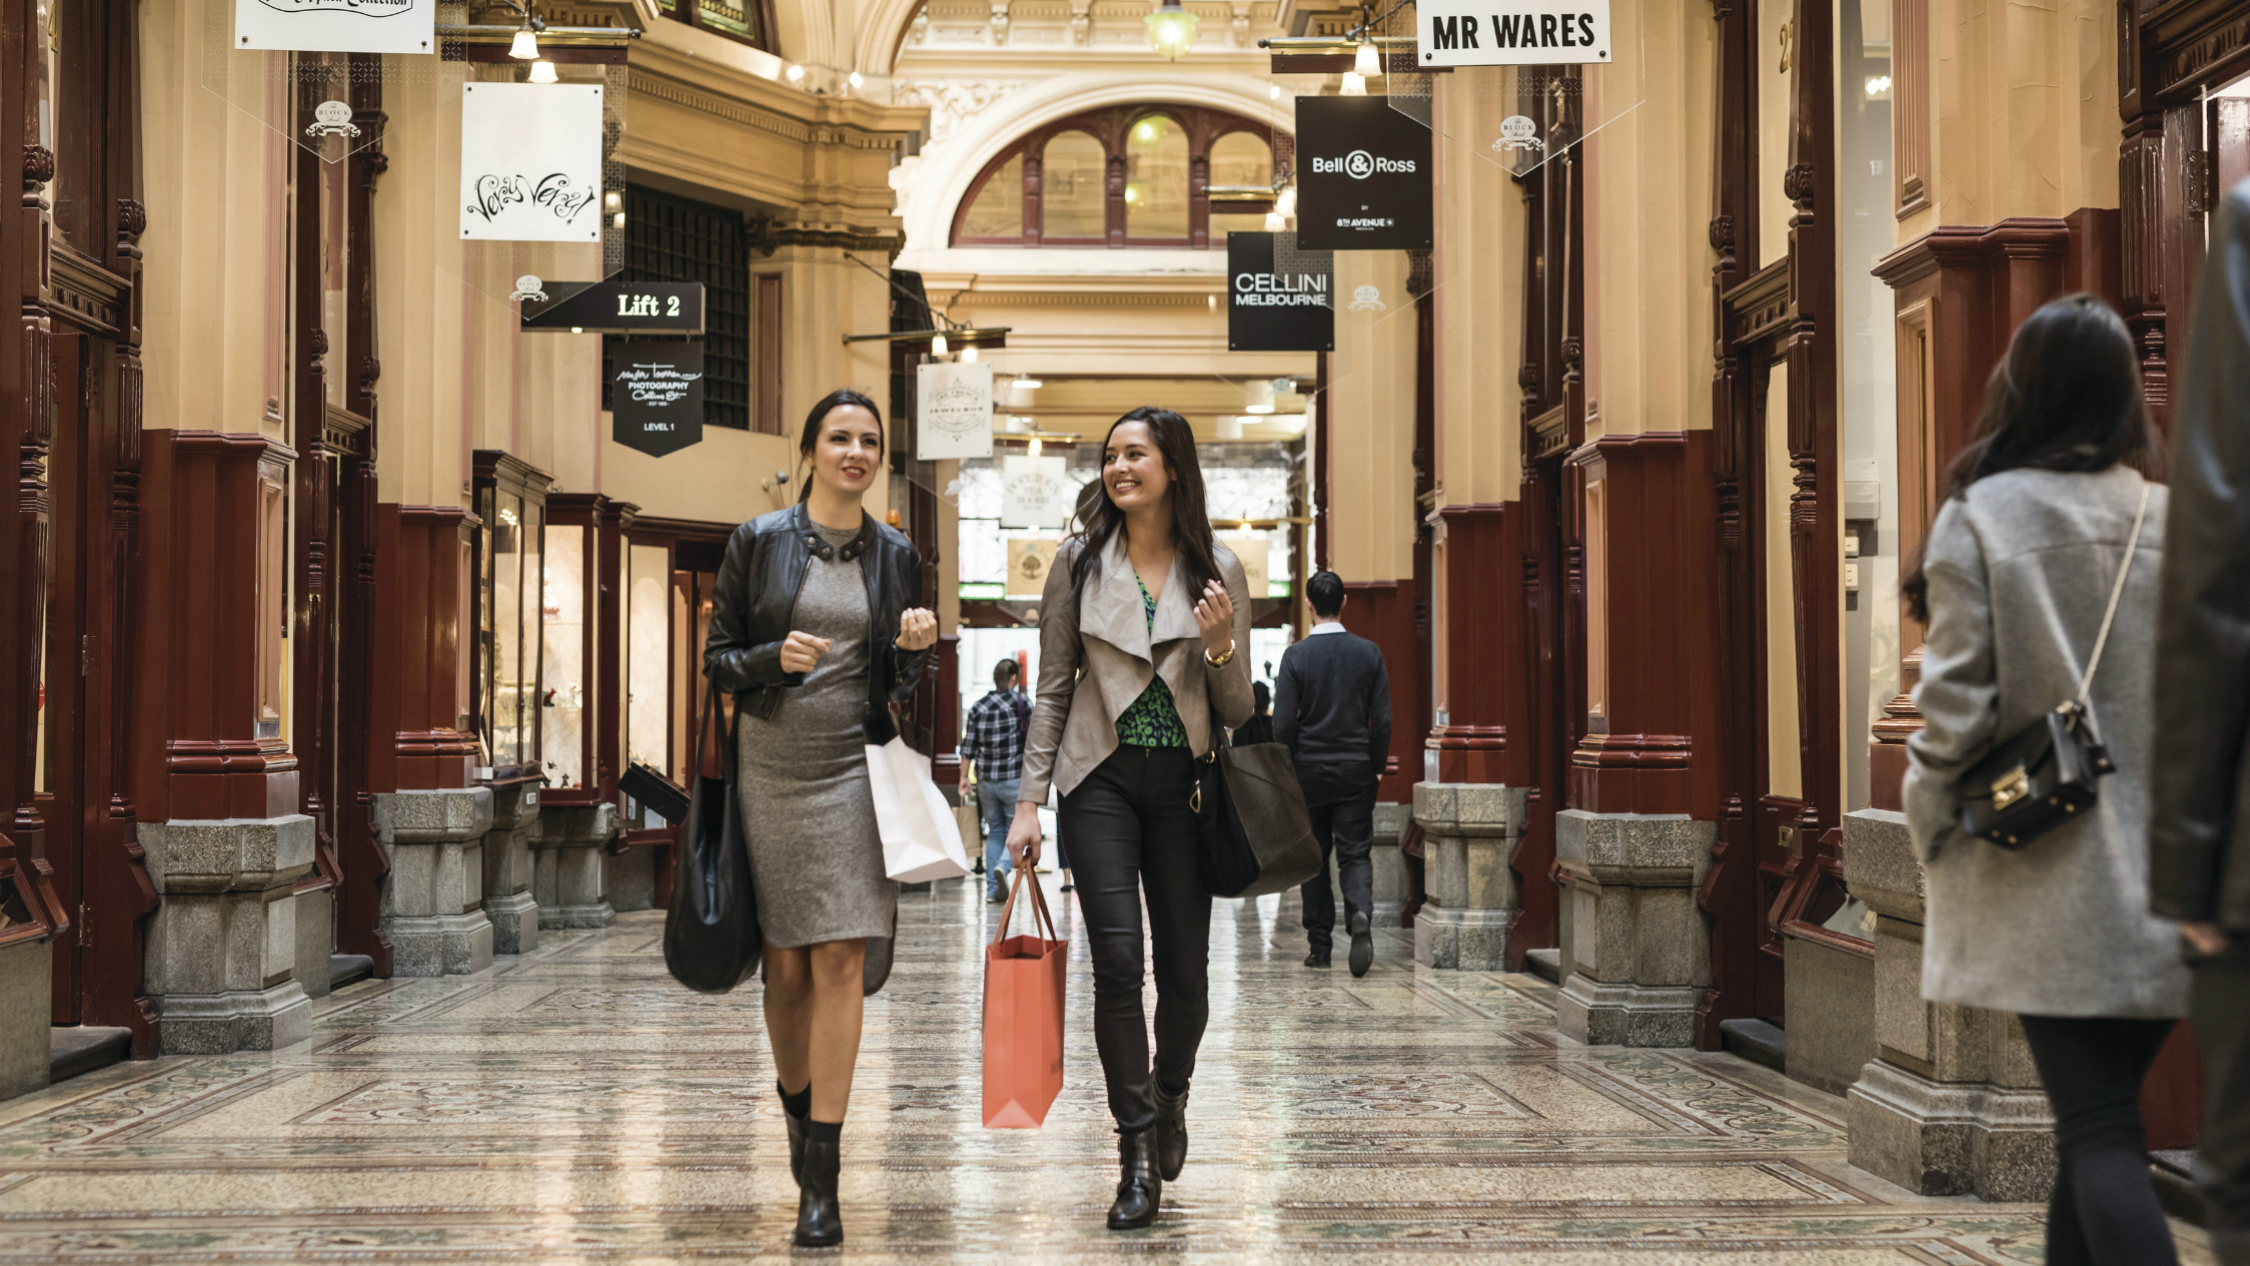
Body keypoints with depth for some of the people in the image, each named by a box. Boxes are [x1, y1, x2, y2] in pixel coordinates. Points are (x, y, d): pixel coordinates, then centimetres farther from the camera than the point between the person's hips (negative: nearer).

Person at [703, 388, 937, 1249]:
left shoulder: (896, 557, 8)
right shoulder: (758, 543, 3)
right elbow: (717, 658, 4)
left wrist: (916, 649, -7)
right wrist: (776, 657, -14)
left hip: (852, 769, 0)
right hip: (771, 768, 0)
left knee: (841, 960, -9)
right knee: (786, 963, 5)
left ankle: (821, 1177, -7)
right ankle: (797, 1110, 33)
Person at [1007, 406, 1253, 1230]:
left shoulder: (1218, 570, 4)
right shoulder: (1081, 561, 4)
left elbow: (1238, 710, 6)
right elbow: (1052, 689, 7)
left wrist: (1220, 647, -14)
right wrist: (1030, 799, 2)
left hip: (1185, 782, 1)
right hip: (1103, 779, -1)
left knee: (1185, 967, 3)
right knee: (1117, 960, -10)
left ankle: (1170, 1094, 34)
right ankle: (1138, 1155, -2)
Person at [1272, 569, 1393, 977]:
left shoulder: (1296, 656, -7)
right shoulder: (1369, 653, -1)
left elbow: (1283, 722, -8)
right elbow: (1383, 719, -1)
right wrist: (1377, 766, 10)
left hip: (1309, 772, -1)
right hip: (1356, 772, 1)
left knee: (1314, 858, 9)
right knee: (1355, 853, 4)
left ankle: (1320, 944, 11)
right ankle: (1360, 915, -24)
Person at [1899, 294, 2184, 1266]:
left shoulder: (1980, 516, -8)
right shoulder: (2173, 520, 2)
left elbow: (1956, 700, -10)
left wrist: (1931, 824, 3)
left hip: (2048, 881, -4)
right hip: (2158, 880, 4)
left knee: (2099, 1132, -3)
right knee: (2101, 1116, 15)